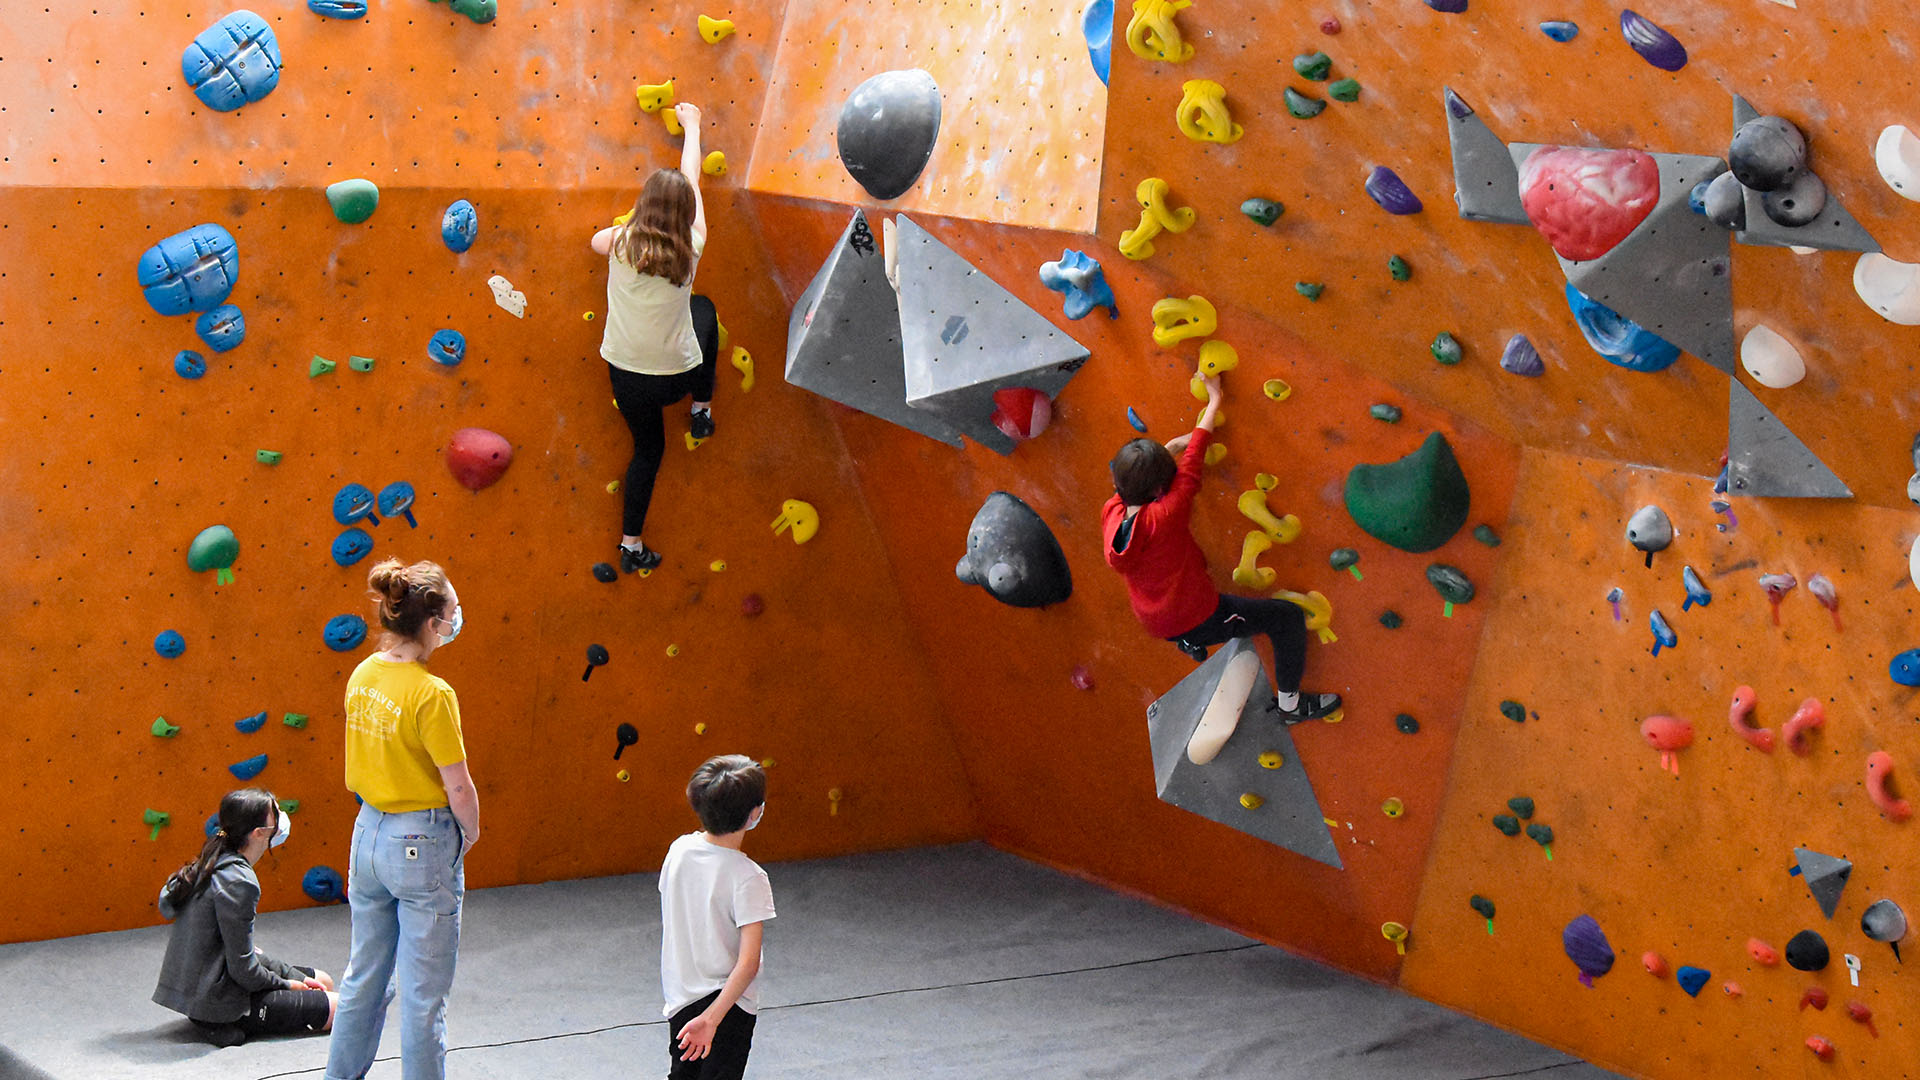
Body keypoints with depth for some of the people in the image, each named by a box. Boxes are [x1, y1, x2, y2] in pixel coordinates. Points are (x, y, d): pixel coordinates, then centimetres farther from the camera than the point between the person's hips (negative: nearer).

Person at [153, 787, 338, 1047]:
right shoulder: (238, 883, -24)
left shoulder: (212, 863, 5)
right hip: (220, 1004, -10)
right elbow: (243, 969, -22)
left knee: (323, 981, 20)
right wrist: (285, 983, -1)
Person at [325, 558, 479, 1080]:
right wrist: (470, 833, -1)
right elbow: (458, 787, -15)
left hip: (369, 832, 7)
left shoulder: (362, 675, -3)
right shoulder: (432, 694, -22)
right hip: (424, 846, -7)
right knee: (424, 995, 5)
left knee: (365, 978, 21)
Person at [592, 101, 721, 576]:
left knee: (648, 449, 24)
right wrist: (691, 126, 15)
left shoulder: (622, 243, -12)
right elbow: (692, 182, 3)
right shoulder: (690, 250, -12)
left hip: (627, 375, 1)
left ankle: (632, 547, 27)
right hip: (677, 373, -1)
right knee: (703, 306, 30)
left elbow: (596, 239, 14)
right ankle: (702, 412, 34)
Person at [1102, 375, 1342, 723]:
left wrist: (1170, 448, 3)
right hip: (1199, 620, -8)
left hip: (1155, 623, 8)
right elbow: (1193, 460, -24)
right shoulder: (1164, 518, -34)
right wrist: (1214, 400, -14)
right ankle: (1289, 703, 16)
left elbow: (1130, 477, 6)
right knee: (1289, 617, 4)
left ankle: (1189, 643, 50)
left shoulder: (1111, 514, -17)